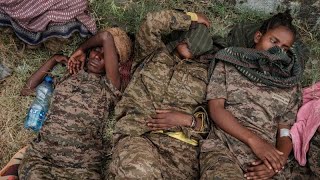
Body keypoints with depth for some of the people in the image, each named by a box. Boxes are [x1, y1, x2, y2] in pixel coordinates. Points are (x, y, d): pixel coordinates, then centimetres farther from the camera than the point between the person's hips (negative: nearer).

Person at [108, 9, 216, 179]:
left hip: (180, 143, 2)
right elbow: (152, 23, 0)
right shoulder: (151, 53, 20)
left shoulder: (205, 71, 21)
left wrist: (187, 120, -6)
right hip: (137, 134, -2)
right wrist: (192, 17, 14)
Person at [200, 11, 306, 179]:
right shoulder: (228, 63, 11)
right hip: (223, 148, -2)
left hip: (268, 157, 3)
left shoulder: (290, 84, 17)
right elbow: (215, 108, 0)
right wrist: (254, 140, -11)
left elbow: (285, 132, 13)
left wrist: (280, 160, -9)